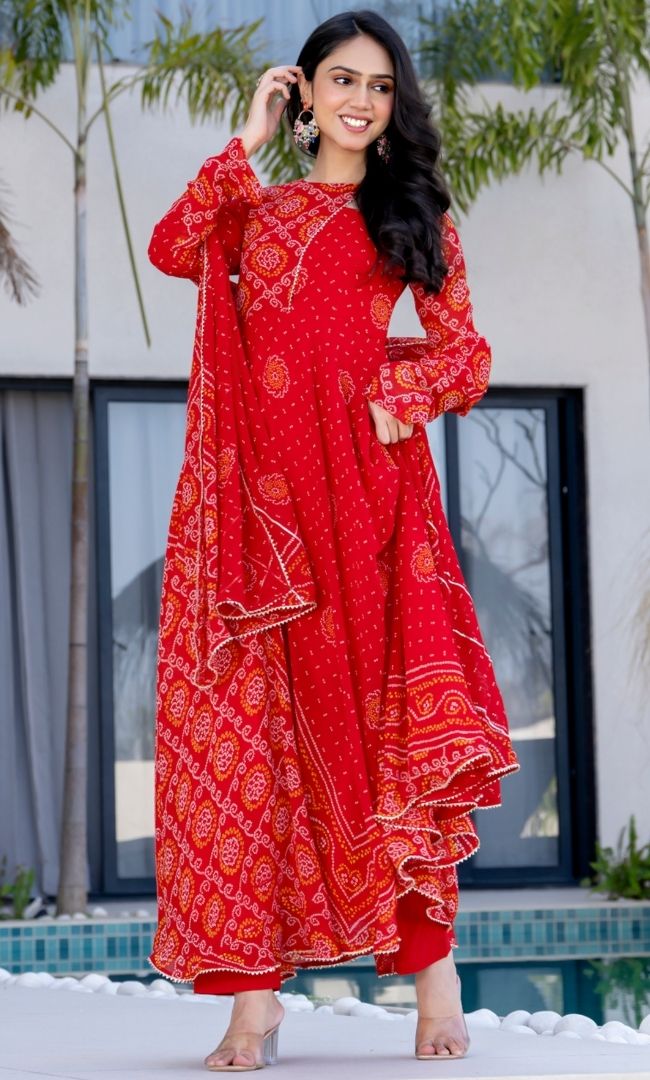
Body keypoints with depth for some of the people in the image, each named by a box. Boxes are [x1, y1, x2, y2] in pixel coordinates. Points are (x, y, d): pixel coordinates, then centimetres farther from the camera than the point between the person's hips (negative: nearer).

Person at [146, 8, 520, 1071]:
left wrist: (397, 393, -10)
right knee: (246, 715, -5)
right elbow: (171, 247, 0)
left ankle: (435, 972, -4)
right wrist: (248, 138, 6)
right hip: (259, 485, 2)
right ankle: (255, 994, -6)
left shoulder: (416, 215, 16)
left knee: (374, 706, -9)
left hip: (361, 471, -2)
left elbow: (466, 354, 9)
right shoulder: (257, 210, 21)